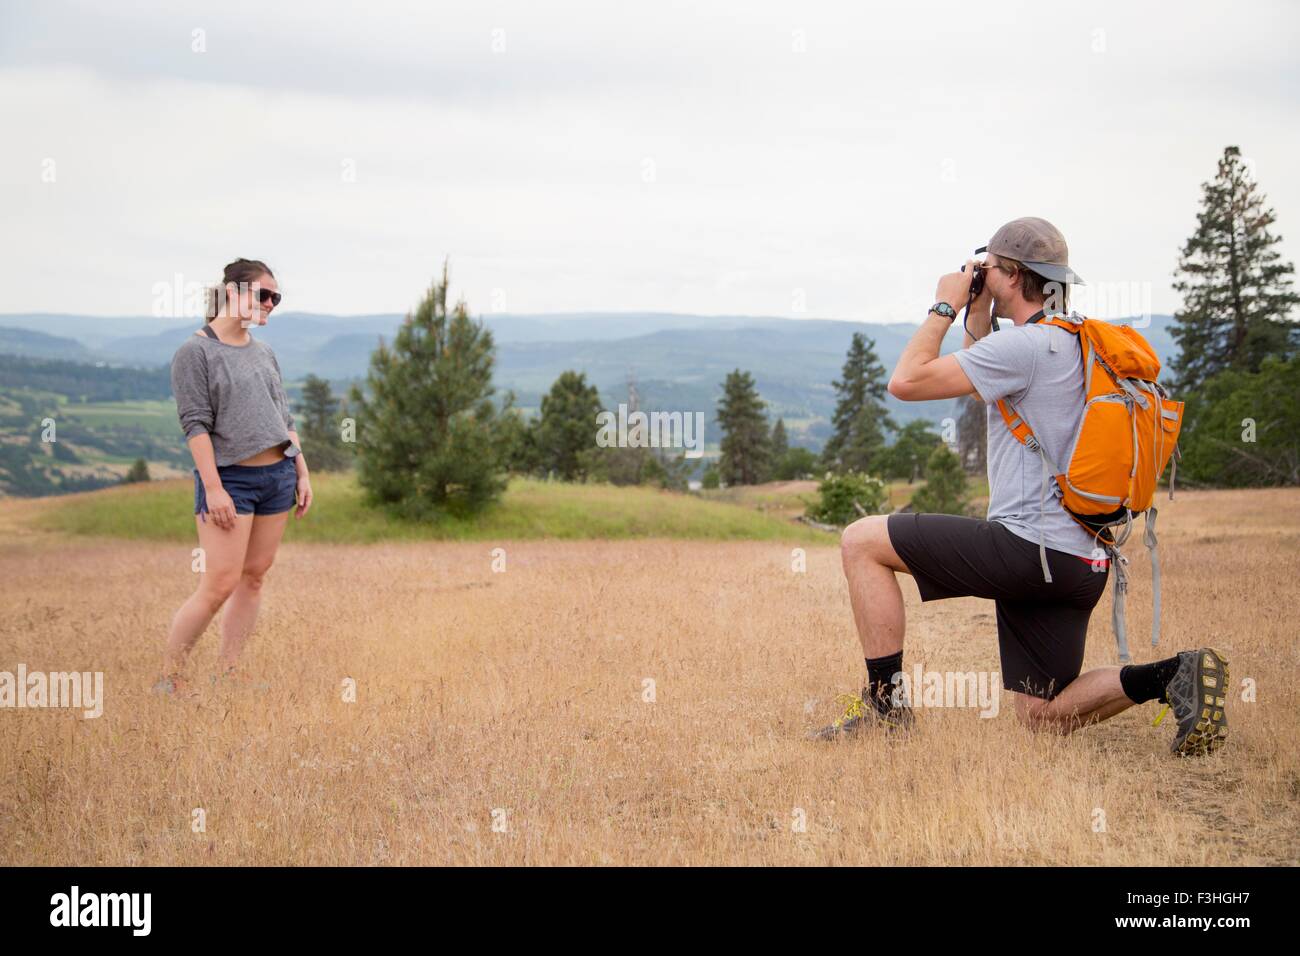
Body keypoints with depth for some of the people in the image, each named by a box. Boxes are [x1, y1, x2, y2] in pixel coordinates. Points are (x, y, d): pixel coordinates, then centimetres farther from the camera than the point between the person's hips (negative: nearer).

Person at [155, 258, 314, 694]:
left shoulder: (265, 353, 14)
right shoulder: (195, 352, -6)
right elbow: (195, 424, -13)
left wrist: (302, 473, 13)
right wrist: (213, 488, -19)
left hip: (278, 476, 7)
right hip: (229, 478, -7)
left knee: (254, 577, 7)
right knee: (219, 584, -11)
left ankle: (226, 674, 15)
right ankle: (168, 677, 1)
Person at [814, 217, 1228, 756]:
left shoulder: (1025, 345, -13)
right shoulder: (1075, 345, 18)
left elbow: (906, 381, -13)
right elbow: (982, 384, 34)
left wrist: (945, 306, 0)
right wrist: (977, 314, 23)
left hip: (1030, 546, -9)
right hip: (1081, 563, 9)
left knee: (861, 541, -1)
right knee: (1043, 720, 16)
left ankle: (886, 703, -3)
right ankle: (1174, 675, -1)